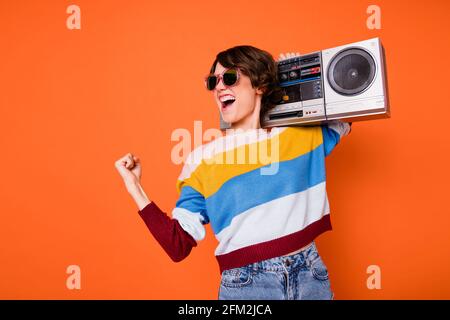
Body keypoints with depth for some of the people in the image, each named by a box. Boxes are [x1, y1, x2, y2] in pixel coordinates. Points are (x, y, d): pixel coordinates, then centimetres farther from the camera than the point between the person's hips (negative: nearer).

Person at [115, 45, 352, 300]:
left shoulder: (303, 133, 1)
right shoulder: (202, 159, -3)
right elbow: (178, 246, -3)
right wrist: (136, 190, -11)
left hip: (310, 276, 2)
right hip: (243, 285, -1)